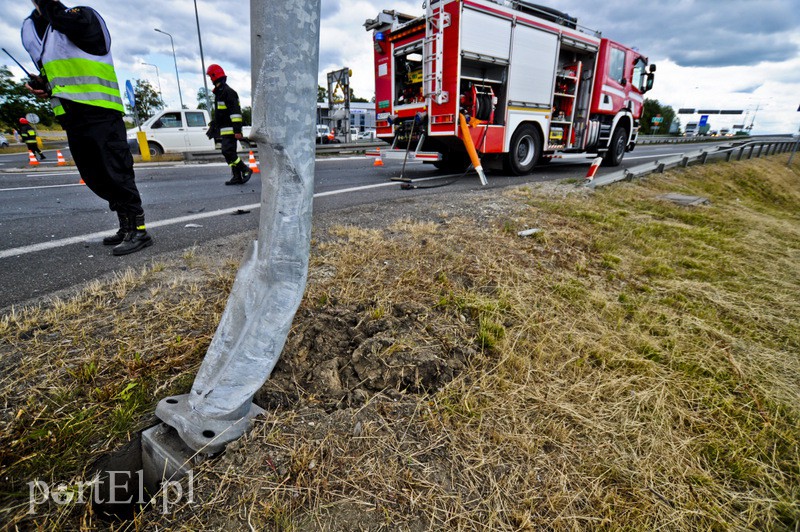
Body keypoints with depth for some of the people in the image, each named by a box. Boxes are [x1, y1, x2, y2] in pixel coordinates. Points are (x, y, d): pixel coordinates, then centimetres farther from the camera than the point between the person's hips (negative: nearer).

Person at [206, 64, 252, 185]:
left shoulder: (228, 92, -12)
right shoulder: (219, 92, 20)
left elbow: (236, 112, -20)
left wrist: (237, 130, -25)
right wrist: (213, 126, 29)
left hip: (230, 129, -10)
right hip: (224, 130, 10)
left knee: (228, 152, -17)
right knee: (229, 153, 7)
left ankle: (246, 170, -6)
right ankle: (237, 177, 8)